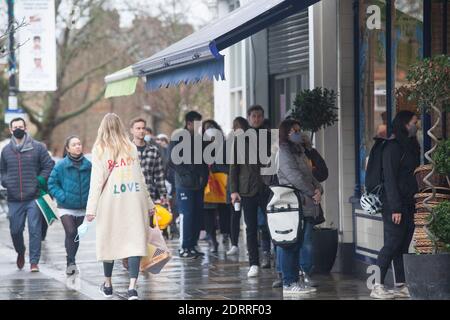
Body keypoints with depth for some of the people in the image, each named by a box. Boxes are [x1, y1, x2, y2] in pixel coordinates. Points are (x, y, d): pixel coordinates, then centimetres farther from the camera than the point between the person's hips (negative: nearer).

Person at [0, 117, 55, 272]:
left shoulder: (37, 147, 1)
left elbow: (49, 166, 2)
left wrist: (39, 182, -7)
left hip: (34, 197, -3)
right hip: (14, 200, 3)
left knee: (35, 230, -7)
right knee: (15, 230, 8)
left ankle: (34, 262, -1)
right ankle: (20, 252, 36)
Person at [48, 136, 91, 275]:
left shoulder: (88, 165, -3)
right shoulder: (61, 166, -9)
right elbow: (52, 184, -3)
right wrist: (62, 197, -13)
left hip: (82, 208, 3)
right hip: (65, 207, -3)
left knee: (77, 236, 12)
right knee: (70, 232, -19)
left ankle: (71, 262, 28)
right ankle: (71, 262, -13)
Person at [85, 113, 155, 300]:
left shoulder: (100, 149, 0)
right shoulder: (131, 147, 9)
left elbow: (96, 180, -5)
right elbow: (140, 178, 12)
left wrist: (91, 208, -5)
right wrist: (149, 203, 19)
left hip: (110, 201, -1)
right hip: (134, 201, 1)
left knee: (109, 240, 12)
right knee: (135, 241, -4)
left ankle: (108, 285, 25)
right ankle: (132, 287, -16)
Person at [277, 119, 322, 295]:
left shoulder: (299, 151, 22)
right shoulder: (283, 152, -9)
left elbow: (309, 175, 20)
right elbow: (294, 176, -17)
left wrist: (318, 189, 0)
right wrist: (312, 193, -13)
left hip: (304, 206, 10)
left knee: (297, 245, 12)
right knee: (289, 245, -7)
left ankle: (295, 280, 17)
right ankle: (289, 283, -5)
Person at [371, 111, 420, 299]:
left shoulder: (410, 146, 17)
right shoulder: (393, 147, -11)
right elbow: (389, 179, -15)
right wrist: (395, 208, -20)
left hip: (408, 204, 9)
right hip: (395, 203, -8)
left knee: (403, 246, 8)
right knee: (392, 244, -10)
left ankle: (401, 286, 10)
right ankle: (377, 287, -9)